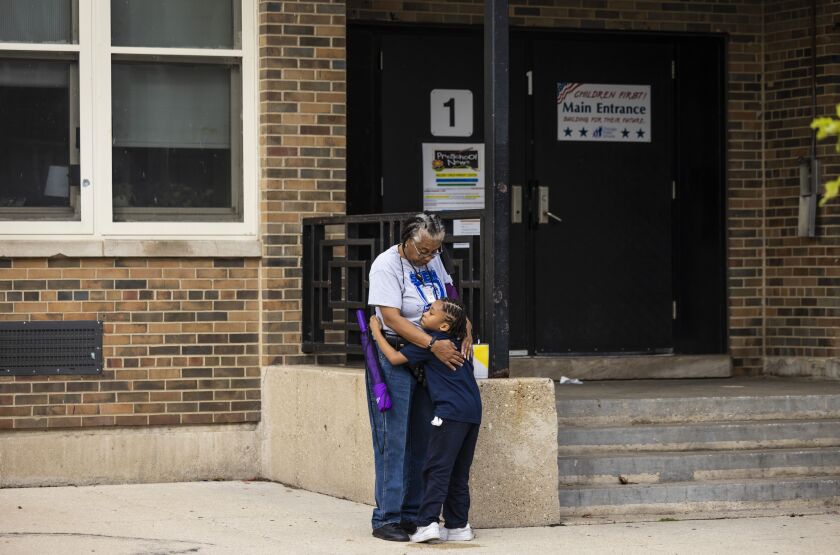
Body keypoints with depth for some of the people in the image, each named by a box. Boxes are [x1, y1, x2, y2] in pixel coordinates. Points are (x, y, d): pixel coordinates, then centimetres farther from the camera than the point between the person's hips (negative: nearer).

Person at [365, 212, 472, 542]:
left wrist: (465, 330, -1)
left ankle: (412, 515, 15)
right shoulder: (386, 266, -16)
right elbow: (391, 317, -22)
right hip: (394, 357, -7)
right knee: (393, 440, -7)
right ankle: (385, 519, -3)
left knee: (421, 439, 9)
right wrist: (434, 345, -28)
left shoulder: (432, 260, 7)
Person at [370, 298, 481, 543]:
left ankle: (427, 522, -14)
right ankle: (458, 525, 13)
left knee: (437, 468, -8)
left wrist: (376, 332, 5)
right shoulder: (459, 343, 16)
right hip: (473, 412, 8)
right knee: (459, 472, 12)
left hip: (451, 411, -8)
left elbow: (395, 357, -5)